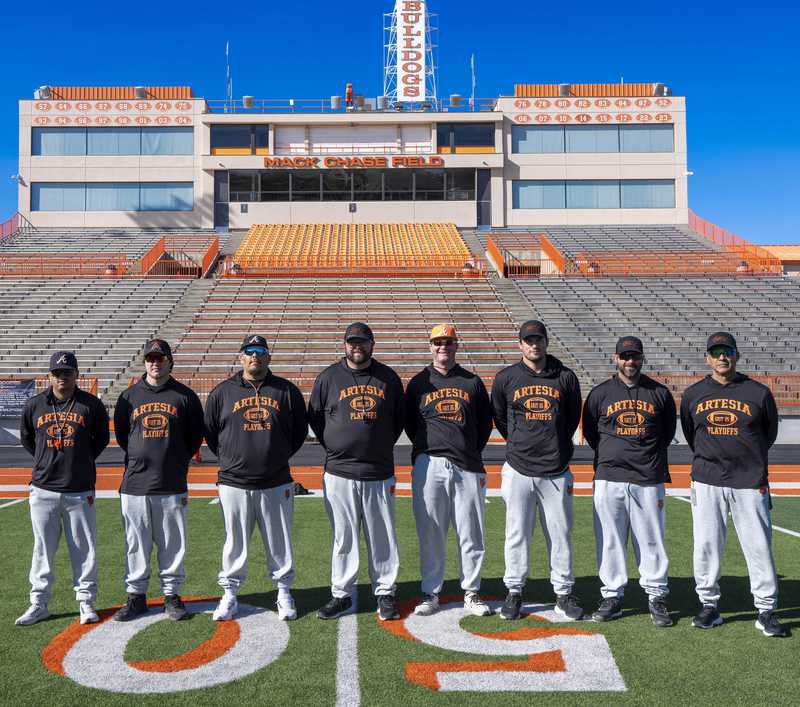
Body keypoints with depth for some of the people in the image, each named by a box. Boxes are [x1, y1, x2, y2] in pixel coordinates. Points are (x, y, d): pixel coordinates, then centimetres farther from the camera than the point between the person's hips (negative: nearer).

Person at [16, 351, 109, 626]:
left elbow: (101, 439, 11)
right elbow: (25, 438, 18)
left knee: (84, 549, 4)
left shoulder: (91, 405, -2)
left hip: (80, 491, -1)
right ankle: (39, 604, 20)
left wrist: (82, 461, 8)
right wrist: (46, 460, 13)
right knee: (43, 549, 9)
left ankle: (86, 602, 16)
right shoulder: (34, 405, 3)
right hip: (43, 490, 2)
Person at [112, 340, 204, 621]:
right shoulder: (129, 396, 7)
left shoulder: (185, 396, 4)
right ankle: (136, 596, 20)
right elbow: (120, 434, 16)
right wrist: (139, 459, 11)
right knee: (136, 544, 8)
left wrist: (178, 461, 7)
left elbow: (195, 436, 10)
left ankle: (172, 596, 18)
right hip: (135, 484, 1)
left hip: (172, 485, -1)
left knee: (173, 544, 5)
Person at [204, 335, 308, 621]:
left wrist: (279, 456, 8)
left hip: (276, 484, 0)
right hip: (234, 484, 0)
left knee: (280, 542, 9)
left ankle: (284, 592, 23)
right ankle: (230, 594, 22)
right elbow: (210, 432, 12)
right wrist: (229, 458, 9)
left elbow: (300, 431, 10)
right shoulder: (222, 392, 4)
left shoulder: (287, 391, 4)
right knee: (235, 542, 9)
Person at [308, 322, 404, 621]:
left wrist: (383, 447, 9)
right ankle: (343, 595, 19)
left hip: (380, 474, 1)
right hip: (339, 474, 0)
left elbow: (400, 419, 16)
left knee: (383, 537, 6)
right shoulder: (329, 377, 5)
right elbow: (315, 418, 12)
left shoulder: (389, 377, 7)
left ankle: (385, 594, 19)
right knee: (344, 538, 7)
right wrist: (335, 448, 6)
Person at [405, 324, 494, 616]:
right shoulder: (418, 383, 9)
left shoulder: (473, 382, 11)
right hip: (429, 465, -1)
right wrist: (427, 449, 5)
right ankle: (430, 593, 14)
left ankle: (471, 592, 17)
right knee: (430, 533, 3)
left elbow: (486, 422, 15)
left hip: (467, 467, 1)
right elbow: (410, 423, 13)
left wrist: (472, 452, 9)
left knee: (471, 534, 4)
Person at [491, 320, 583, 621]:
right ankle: (514, 592, 19)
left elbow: (573, 418, 15)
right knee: (517, 533, 6)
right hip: (518, 470, 0)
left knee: (560, 534, 7)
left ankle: (564, 594, 19)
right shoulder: (505, 378, 2)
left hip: (556, 472, 0)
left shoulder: (566, 377, 3)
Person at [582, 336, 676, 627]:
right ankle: (612, 597, 16)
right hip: (609, 479, 0)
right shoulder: (600, 393, 6)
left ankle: (656, 597, 16)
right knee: (610, 541, 5)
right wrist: (609, 457, 10)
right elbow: (590, 433, 14)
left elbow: (668, 432, 16)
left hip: (649, 480, 0)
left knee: (651, 540, 4)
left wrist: (651, 459, 13)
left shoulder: (660, 393, 7)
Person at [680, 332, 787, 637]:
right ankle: (709, 606, 17)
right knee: (706, 546, 4)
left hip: (750, 483, -1)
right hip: (707, 482, 1)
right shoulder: (693, 394, 5)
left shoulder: (759, 393, 1)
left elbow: (770, 432, 14)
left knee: (759, 546, 2)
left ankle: (766, 612, 13)